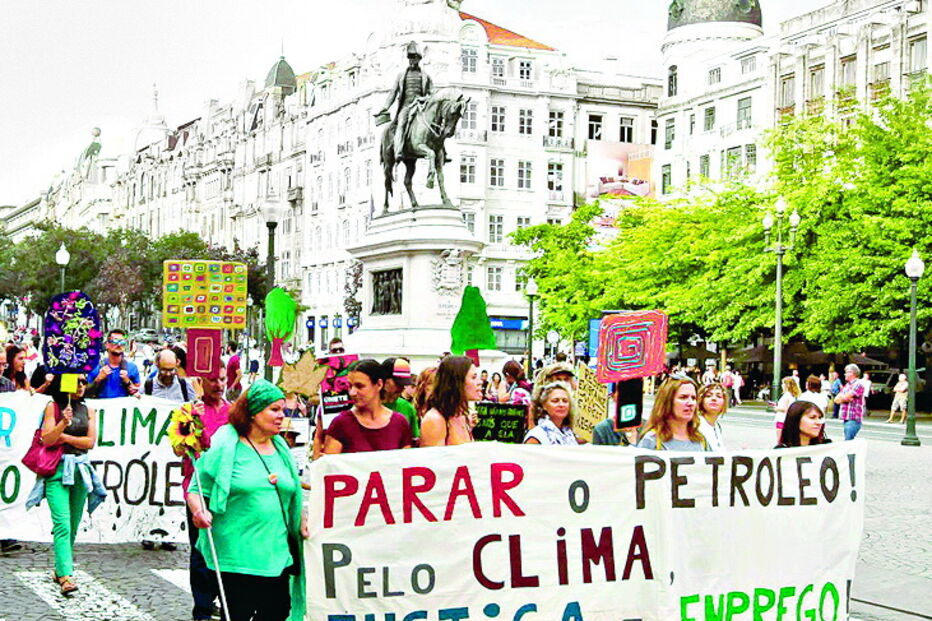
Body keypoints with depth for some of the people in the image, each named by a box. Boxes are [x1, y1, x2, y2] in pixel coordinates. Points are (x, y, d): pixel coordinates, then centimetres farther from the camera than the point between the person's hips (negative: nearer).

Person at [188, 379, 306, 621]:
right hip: (236, 554, -6)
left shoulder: (281, 449, 13)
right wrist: (199, 511, -24)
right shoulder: (225, 447, -5)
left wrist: (302, 522, 8)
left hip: (276, 554, 6)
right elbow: (196, 491, -4)